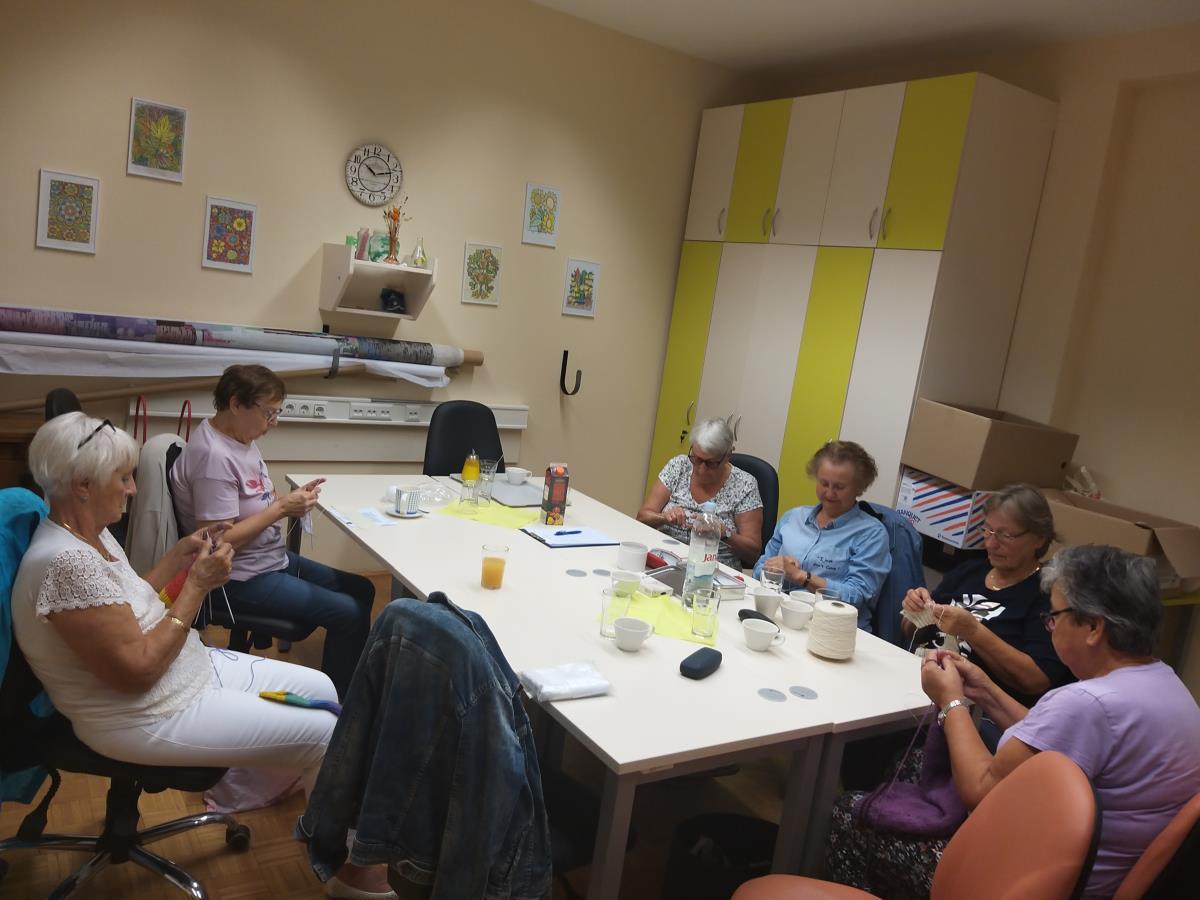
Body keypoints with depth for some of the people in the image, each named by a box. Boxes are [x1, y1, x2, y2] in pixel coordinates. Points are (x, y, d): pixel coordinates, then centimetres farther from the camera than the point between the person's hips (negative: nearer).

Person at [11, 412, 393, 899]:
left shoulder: (90, 532, 1)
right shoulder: (64, 563, -29)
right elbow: (138, 670, -28)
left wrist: (178, 558, 3)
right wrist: (197, 585, -23)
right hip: (151, 717, -9)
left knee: (321, 689, 11)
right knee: (323, 732, -7)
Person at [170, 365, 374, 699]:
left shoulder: (241, 438, 5)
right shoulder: (215, 457, -24)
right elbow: (220, 540, -26)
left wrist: (292, 498, -5)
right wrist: (282, 508, -23)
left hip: (273, 558, 10)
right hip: (242, 580, -10)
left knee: (361, 590, 10)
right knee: (348, 612, -15)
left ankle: (353, 680, 22)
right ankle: (337, 701, 3)